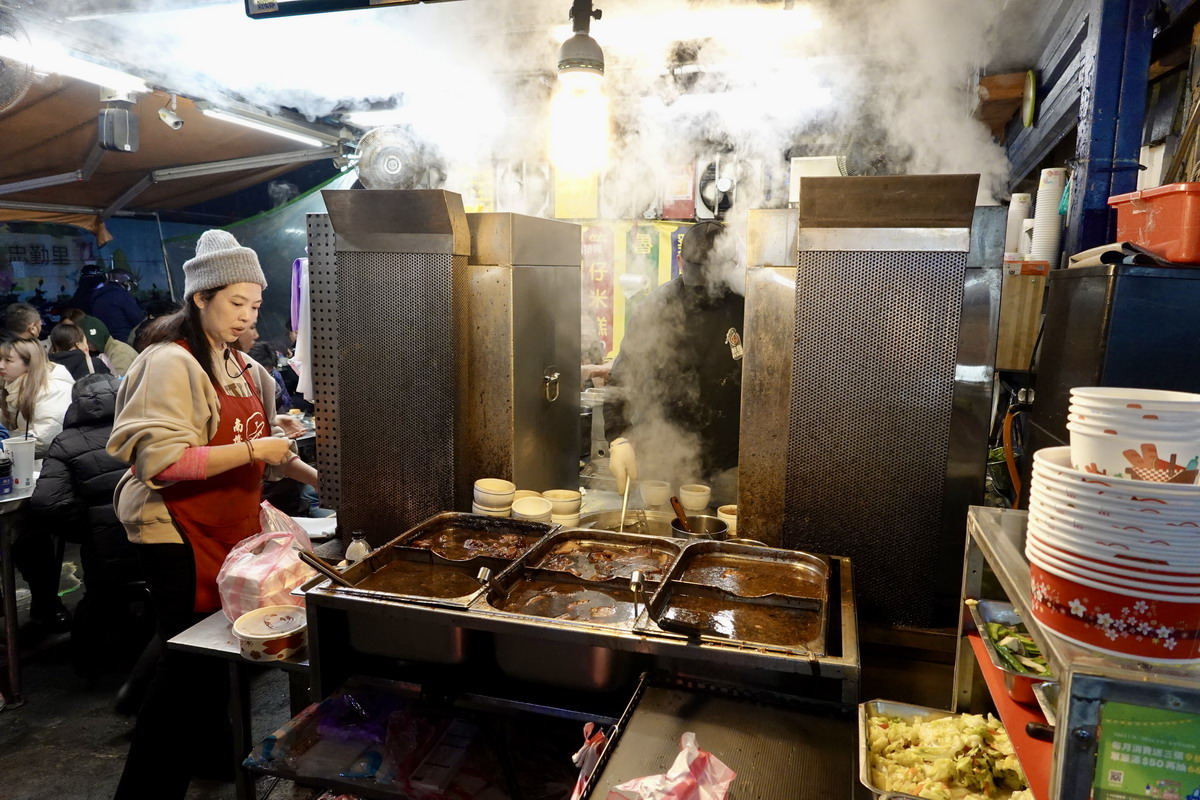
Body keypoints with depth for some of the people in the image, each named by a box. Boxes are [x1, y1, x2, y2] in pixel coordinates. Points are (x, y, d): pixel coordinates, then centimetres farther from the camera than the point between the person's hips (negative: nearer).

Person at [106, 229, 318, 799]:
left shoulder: (239, 365, 11)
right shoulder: (171, 364, -16)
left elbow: (257, 445, 21)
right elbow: (161, 462, -25)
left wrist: (311, 476, 10)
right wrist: (251, 451, -25)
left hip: (230, 528, 8)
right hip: (179, 533, -8)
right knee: (190, 658, 0)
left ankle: (211, 749, 39)